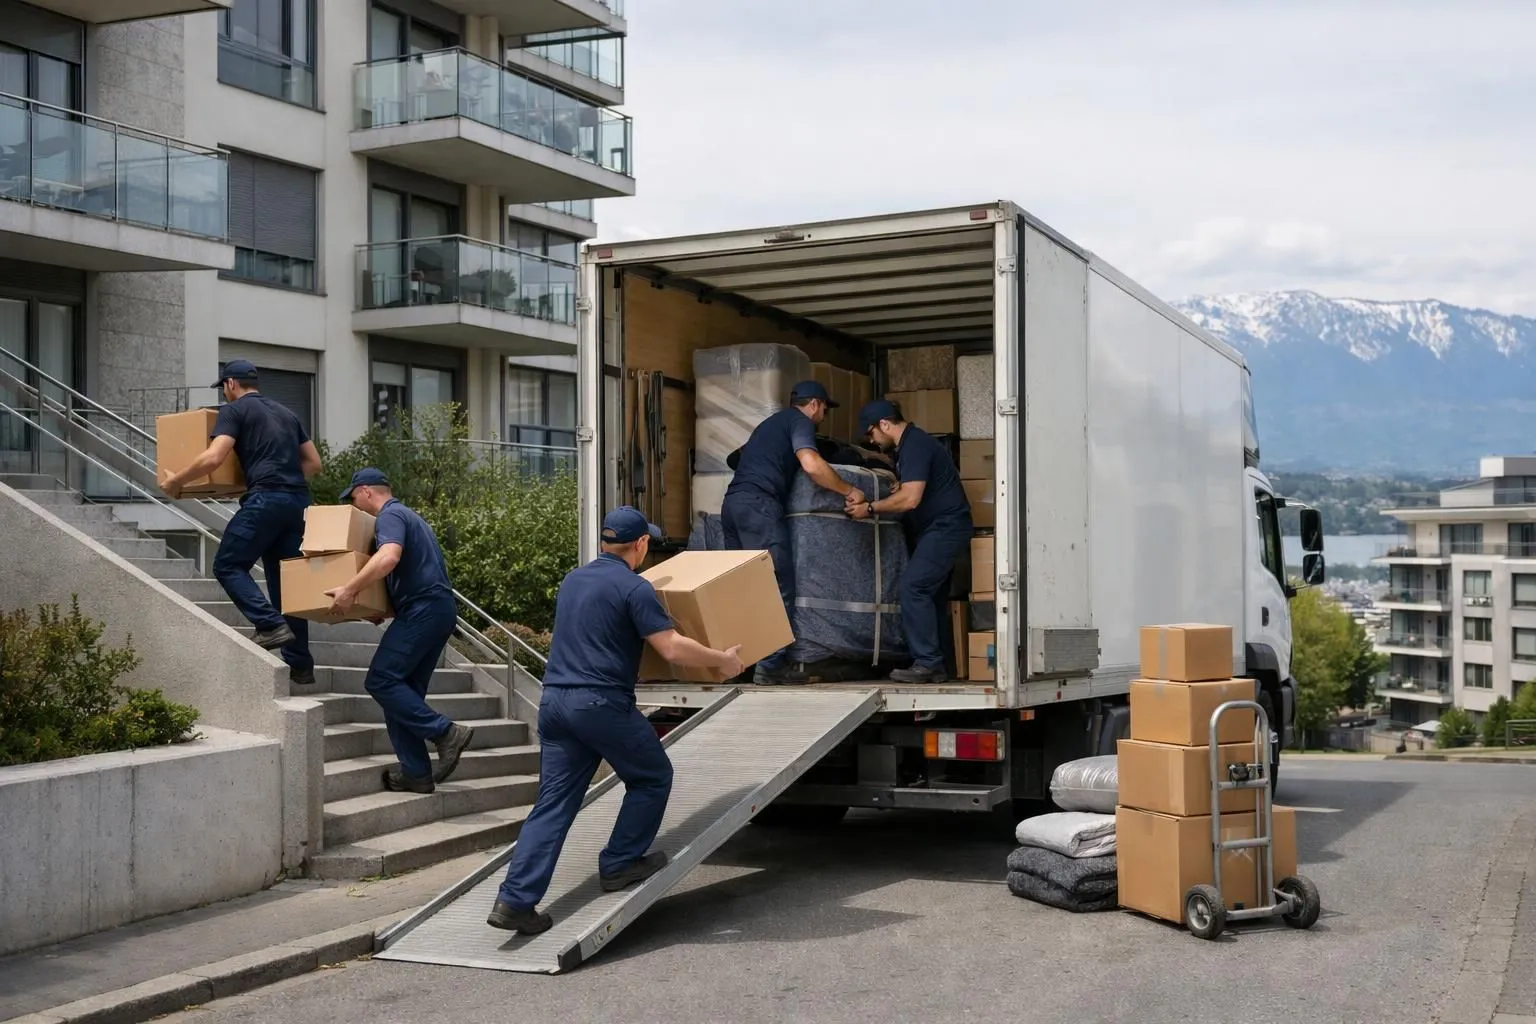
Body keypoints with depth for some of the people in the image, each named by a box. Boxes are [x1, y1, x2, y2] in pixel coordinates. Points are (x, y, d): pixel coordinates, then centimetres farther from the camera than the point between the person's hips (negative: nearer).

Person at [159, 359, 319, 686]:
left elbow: (214, 457, -9)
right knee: (284, 578, 10)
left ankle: (271, 625, -15)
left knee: (228, 566, 3)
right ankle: (300, 664, 6)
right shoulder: (285, 412, 24)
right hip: (298, 501, 7)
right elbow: (314, 463, 25)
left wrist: (176, 481, 3)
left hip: (265, 499, -7)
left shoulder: (234, 410, 3)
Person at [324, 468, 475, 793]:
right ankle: (416, 773, 6)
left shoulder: (390, 516, -5)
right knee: (404, 691, 9)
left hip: (422, 608, -10)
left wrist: (350, 589, -24)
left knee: (380, 681, -11)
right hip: (440, 608, 10)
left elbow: (389, 556, -25)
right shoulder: (409, 516, 27)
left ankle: (445, 732, -14)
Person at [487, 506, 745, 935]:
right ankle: (619, 865, 20)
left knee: (553, 803, 7)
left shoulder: (572, 580, 17)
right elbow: (673, 649, -13)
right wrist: (723, 659, 2)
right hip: (602, 704, -7)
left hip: (555, 700, 7)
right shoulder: (633, 588, -7)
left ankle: (515, 900, -1)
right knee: (652, 778, 16)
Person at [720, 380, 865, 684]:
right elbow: (811, 465, -13)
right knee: (777, 588, -8)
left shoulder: (772, 422, 31)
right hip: (759, 504, -9)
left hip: (732, 501, 9)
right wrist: (849, 491, -2)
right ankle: (771, 665, -13)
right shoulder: (799, 421, 4)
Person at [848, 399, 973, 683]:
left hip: (945, 527, -11)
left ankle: (927, 663, -16)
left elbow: (910, 498, -25)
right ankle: (938, 666, 11)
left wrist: (870, 508, -16)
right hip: (940, 528, 11)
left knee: (913, 587, -17)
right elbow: (907, 491, 24)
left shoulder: (914, 446, -17)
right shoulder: (911, 443, 16)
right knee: (930, 595, 9)